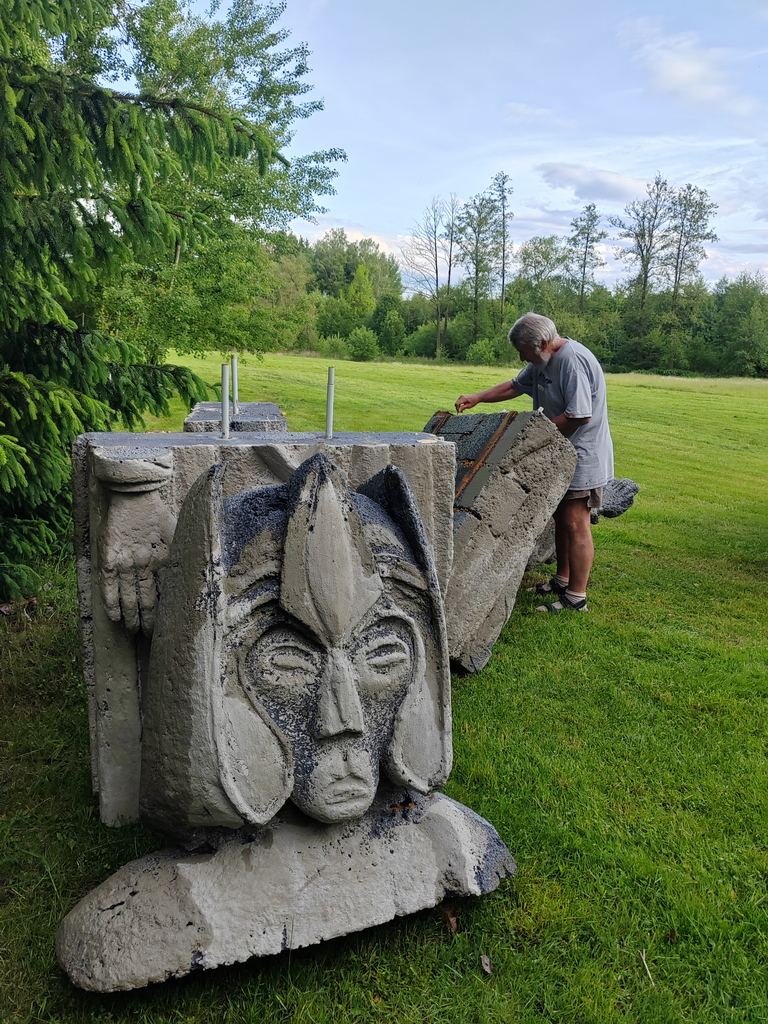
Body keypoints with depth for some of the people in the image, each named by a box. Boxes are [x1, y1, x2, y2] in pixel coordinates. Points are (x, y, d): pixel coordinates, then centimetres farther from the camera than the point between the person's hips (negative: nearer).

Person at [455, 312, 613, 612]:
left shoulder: (574, 361, -24)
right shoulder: (543, 361, 8)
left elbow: (579, 416, -28)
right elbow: (516, 385, 21)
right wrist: (477, 398, 11)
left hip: (582, 457, -10)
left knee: (575, 525, -5)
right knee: (561, 518, 18)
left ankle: (576, 597, 3)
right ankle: (562, 581, 32)